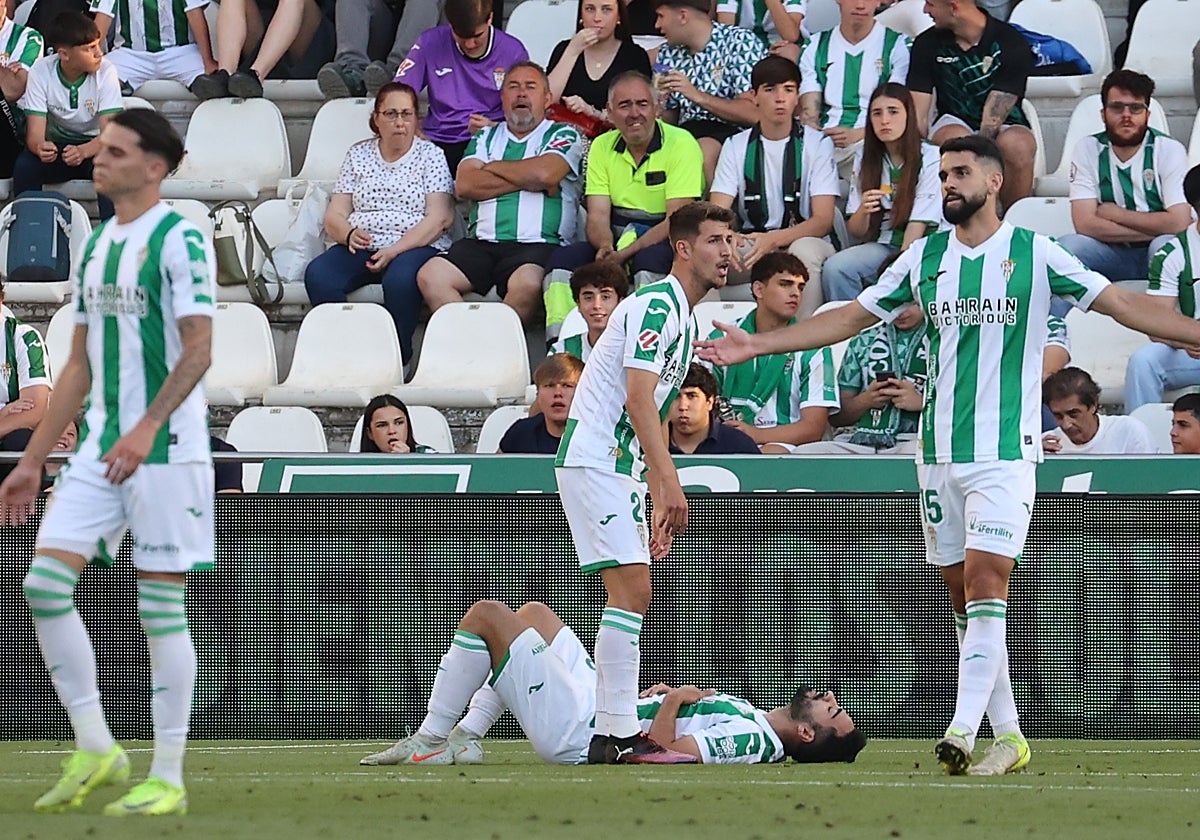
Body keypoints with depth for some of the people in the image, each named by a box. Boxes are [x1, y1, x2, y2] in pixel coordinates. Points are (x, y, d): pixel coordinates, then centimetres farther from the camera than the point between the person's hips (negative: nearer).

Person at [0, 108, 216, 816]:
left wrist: (146, 427, -29)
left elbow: (198, 350, -16)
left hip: (167, 446, -7)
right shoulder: (98, 246, 16)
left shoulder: (179, 239, -8)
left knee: (162, 606, -3)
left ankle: (168, 778, 3)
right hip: (102, 444, 8)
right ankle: (96, 752, 5)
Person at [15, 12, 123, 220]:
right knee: (24, 165, -29)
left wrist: (83, 151, -44)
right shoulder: (41, 72, -13)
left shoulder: (105, 72, -16)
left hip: (95, 147, -1)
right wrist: (40, 147, -44)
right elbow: (35, 134, -17)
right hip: (58, 146, 1)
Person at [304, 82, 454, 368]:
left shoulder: (431, 155, 8)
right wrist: (349, 234, -13)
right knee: (318, 275, -29)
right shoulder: (358, 155, 18)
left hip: (414, 247, -3)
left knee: (400, 278, -40)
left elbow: (438, 219, -3)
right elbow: (334, 215, 13)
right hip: (360, 248, 3)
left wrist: (395, 251, -17)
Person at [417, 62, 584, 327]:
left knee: (526, 284, -38)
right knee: (430, 277, -23)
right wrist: (528, 180, -1)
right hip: (483, 243, 4)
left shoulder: (564, 135, 13)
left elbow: (545, 173, -8)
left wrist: (493, 167, 7)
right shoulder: (486, 137, 23)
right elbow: (464, 186, 5)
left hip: (538, 244, -4)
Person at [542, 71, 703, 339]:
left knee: (650, 258, -37)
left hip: (664, 244, -5)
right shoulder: (602, 147, 7)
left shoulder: (681, 144, -9)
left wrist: (625, 254, -27)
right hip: (617, 239, 5)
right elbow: (597, 216, 1)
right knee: (563, 259, -20)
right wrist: (605, 246, -25)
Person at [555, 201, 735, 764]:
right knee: (630, 591, -15)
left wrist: (661, 504, 20)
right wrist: (670, 485, -28)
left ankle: (610, 734, 9)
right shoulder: (657, 304, -14)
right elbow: (638, 400, -23)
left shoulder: (684, 315, 18)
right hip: (594, 459, -11)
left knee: (631, 595, 8)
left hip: (620, 465, 11)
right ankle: (620, 734, -17)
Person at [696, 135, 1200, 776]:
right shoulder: (925, 257, 10)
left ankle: (963, 731, -23)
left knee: (985, 584, -15)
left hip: (1006, 452, -5)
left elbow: (1121, 303, 0)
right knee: (962, 595, 4)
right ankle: (1007, 736, 11)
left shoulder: (1035, 254, -1)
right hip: (939, 452, 5)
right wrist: (758, 344, 14)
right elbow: (851, 317, 17)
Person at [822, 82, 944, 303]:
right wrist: (863, 211, -15)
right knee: (833, 268, -25)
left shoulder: (931, 158, -6)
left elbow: (918, 226, -11)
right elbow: (855, 231, 8)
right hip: (883, 246, 4)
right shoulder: (865, 159, 9)